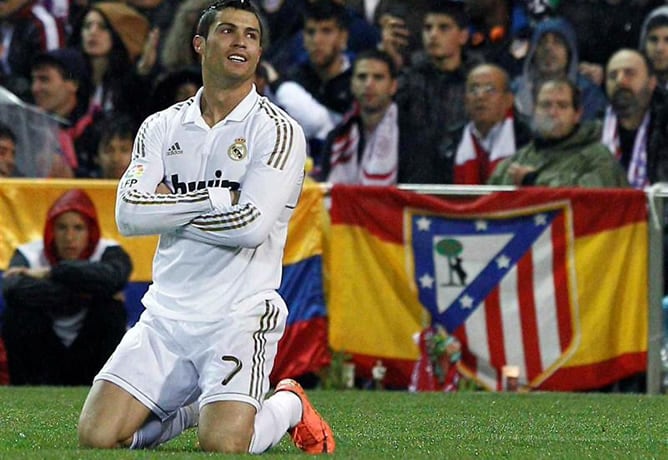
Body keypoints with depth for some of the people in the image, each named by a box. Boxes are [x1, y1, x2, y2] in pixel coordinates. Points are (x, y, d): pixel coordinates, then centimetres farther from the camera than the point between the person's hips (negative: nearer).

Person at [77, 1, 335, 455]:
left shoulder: (278, 131, -3)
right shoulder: (162, 127, 9)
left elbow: (251, 226, -16)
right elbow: (129, 214, -5)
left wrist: (169, 208, -6)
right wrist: (217, 200, -11)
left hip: (239, 316, -4)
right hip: (165, 315, 4)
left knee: (222, 446, -24)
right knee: (97, 436, -10)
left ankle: (289, 405, 10)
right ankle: (190, 408, 19)